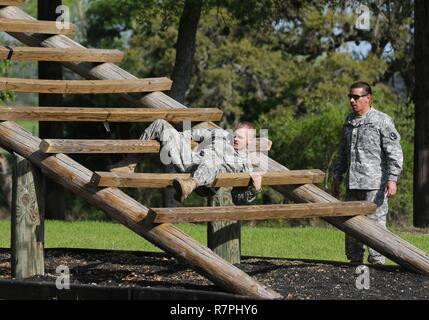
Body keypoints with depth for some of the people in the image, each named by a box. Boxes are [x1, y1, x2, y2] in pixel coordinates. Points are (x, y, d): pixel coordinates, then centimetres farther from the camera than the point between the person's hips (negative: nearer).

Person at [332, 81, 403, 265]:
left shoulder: (382, 121, -5)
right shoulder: (349, 121, 16)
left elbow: (394, 152, -9)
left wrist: (392, 179, -17)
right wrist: (337, 177, 22)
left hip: (374, 184, -7)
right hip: (352, 184, 7)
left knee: (375, 222, -8)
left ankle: (377, 262, -4)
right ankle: (354, 261, 18)